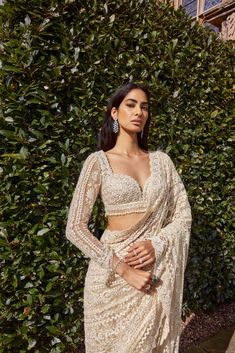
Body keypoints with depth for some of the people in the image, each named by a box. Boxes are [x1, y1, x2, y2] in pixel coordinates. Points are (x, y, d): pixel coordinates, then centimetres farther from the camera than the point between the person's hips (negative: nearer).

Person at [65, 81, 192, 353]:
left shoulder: (161, 160, 4)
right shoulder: (98, 161, -6)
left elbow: (183, 216, 4)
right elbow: (75, 228, -10)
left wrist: (156, 245, -15)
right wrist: (123, 269, -16)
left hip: (158, 274, 3)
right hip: (114, 274, -2)